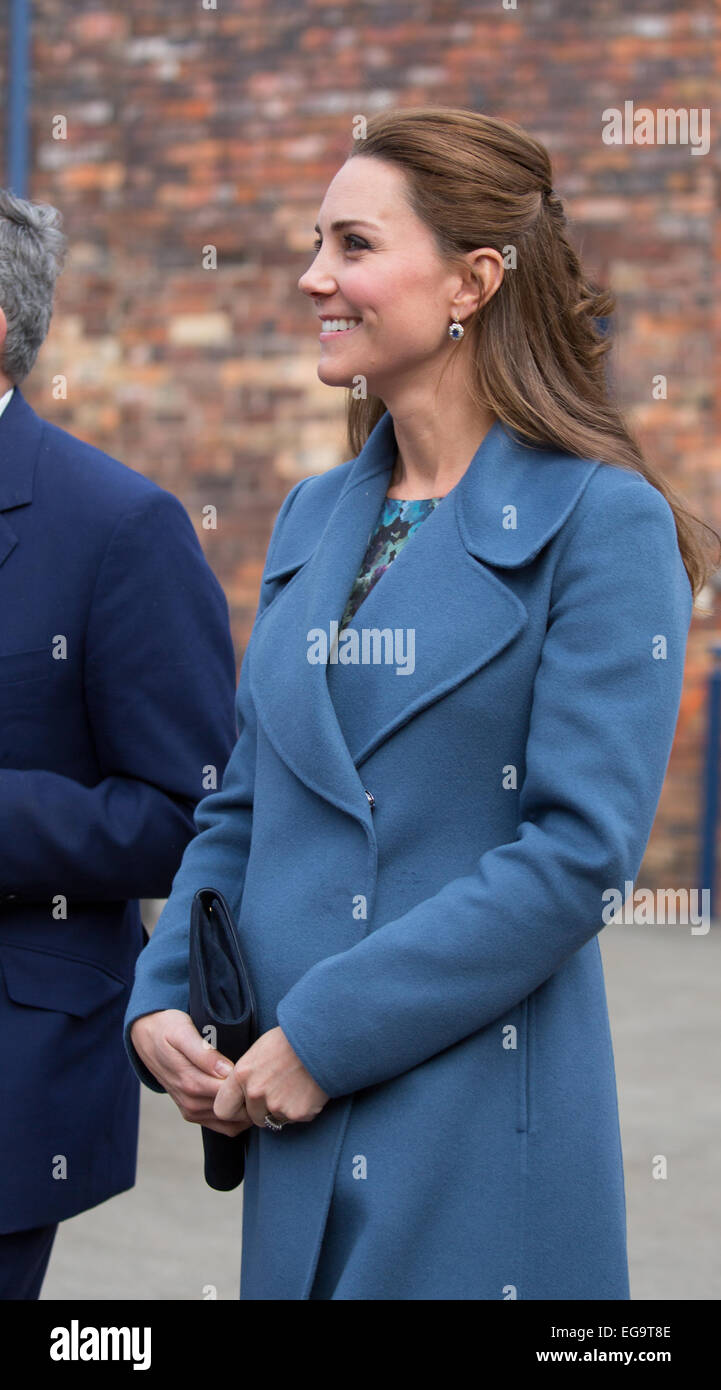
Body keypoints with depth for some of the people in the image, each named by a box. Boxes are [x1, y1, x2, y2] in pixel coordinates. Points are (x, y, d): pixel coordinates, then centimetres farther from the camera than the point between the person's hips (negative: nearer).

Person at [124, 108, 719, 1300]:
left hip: (484, 1123, -6)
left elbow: (583, 850, -15)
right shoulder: (314, 519, 13)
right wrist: (161, 1002, 0)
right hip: (295, 1125, 6)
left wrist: (323, 1033, -16)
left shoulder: (601, 523, -9)